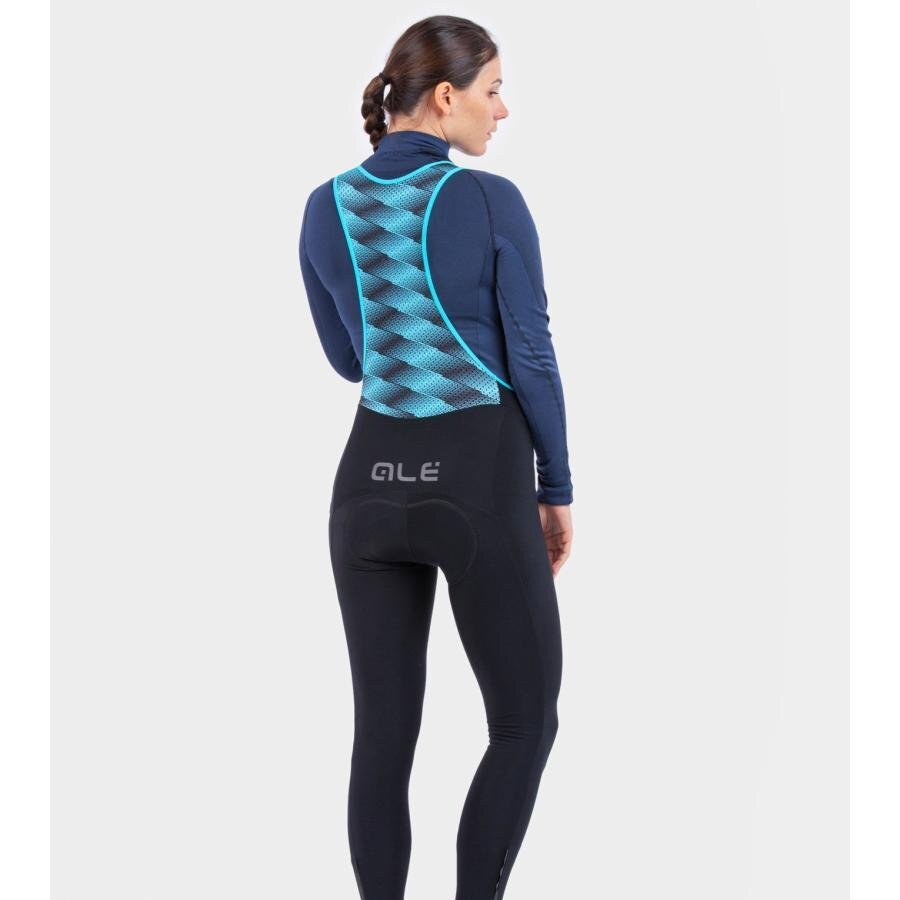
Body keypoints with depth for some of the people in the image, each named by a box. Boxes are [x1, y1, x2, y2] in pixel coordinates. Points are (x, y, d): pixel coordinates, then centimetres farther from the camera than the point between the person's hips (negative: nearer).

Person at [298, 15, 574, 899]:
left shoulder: (325, 209, 2)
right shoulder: (492, 203, -12)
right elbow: (531, 360, -8)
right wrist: (557, 488, 4)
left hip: (372, 480, 4)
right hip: (481, 483, -4)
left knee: (383, 734, 9)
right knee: (526, 720, 13)